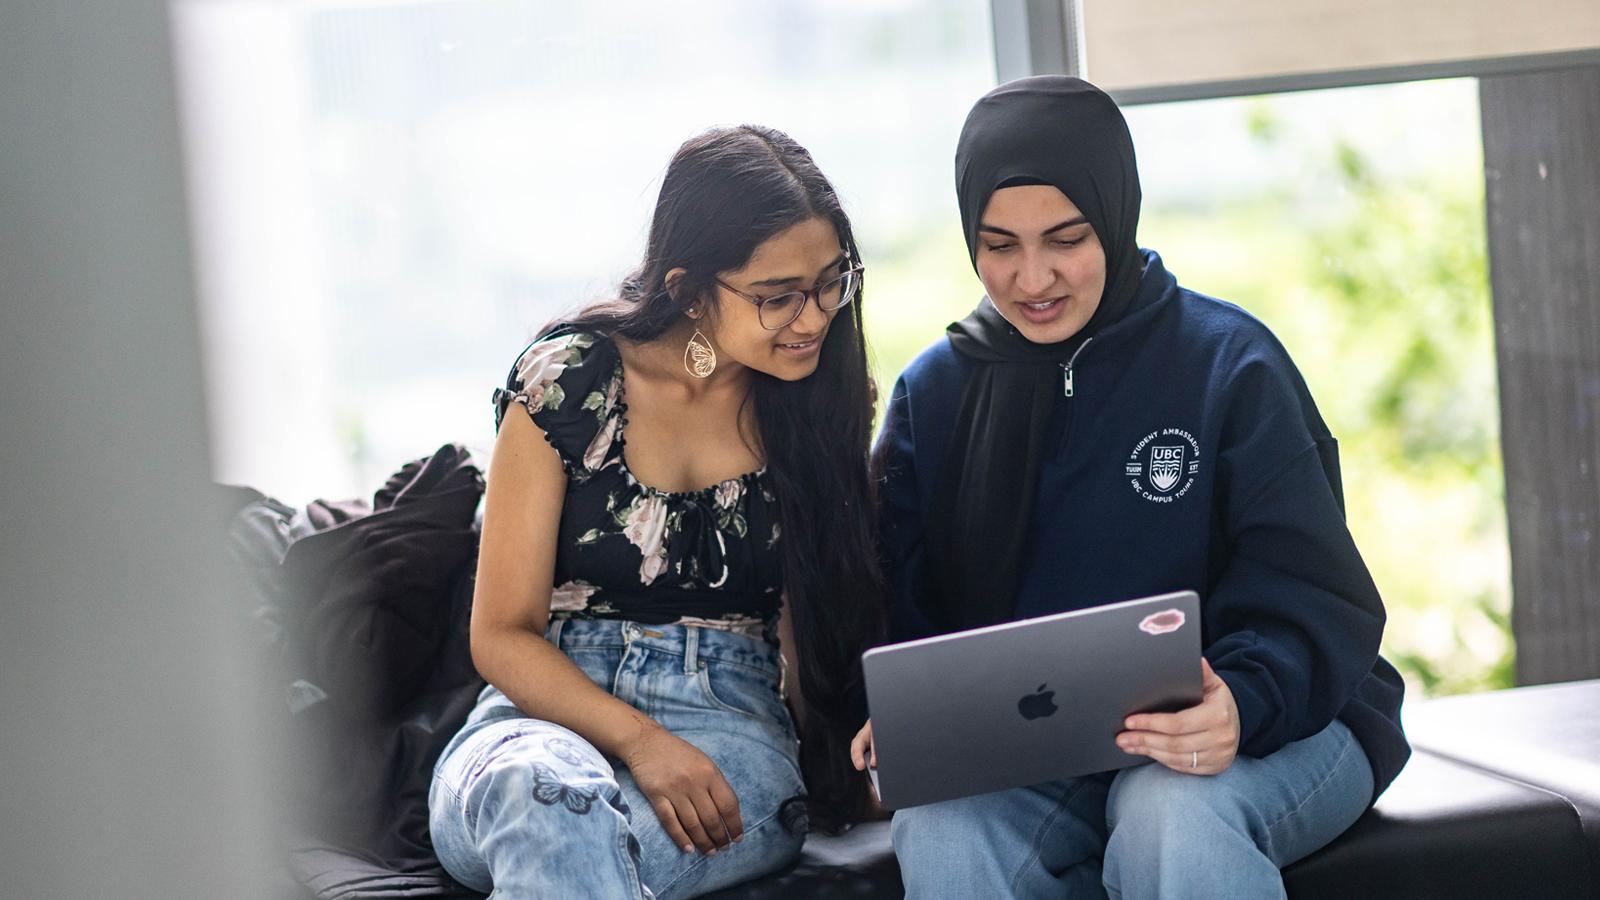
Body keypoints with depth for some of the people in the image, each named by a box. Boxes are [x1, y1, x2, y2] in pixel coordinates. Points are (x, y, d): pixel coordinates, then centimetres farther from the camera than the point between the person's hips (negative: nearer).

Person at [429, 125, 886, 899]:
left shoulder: (827, 402, 7)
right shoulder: (568, 381, -2)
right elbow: (502, 635, -1)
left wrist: (858, 758, -7)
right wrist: (639, 740, -18)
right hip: (548, 706, 0)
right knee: (546, 793, -40)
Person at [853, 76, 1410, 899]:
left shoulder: (1229, 362, -1)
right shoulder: (935, 392, 10)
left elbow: (1314, 608, -7)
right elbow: (908, 612, 7)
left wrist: (1243, 705, -29)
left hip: (1271, 730, -2)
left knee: (1173, 812, -38)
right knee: (939, 833, -31)